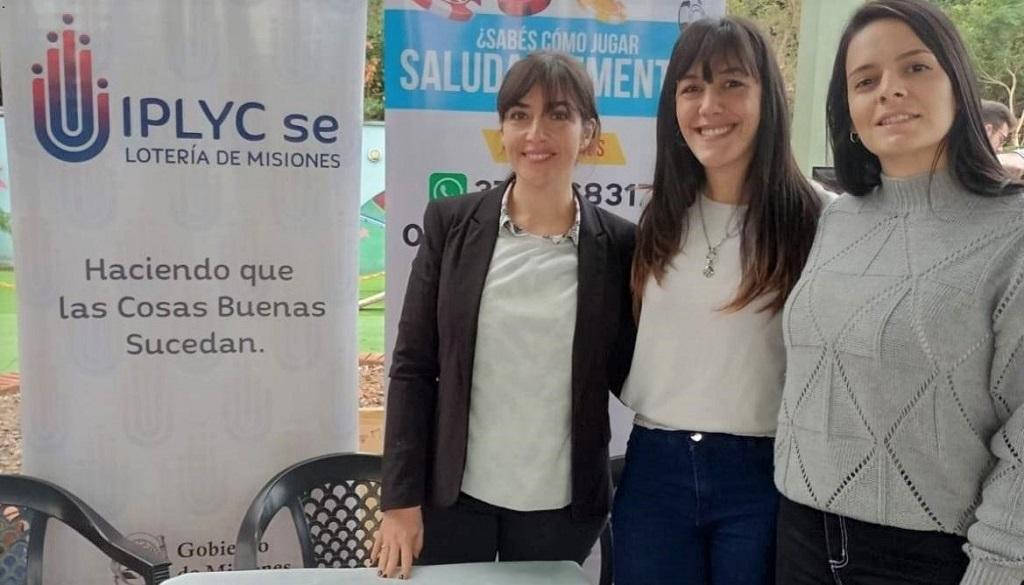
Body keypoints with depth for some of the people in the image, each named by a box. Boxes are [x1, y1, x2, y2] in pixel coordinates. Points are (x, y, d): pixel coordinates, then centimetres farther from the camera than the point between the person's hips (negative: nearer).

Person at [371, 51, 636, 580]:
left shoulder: (618, 244, -4)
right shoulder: (451, 222, -4)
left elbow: (626, 375, 2)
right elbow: (412, 366, -3)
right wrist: (401, 499, -7)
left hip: (562, 503, 0)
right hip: (452, 493, 0)